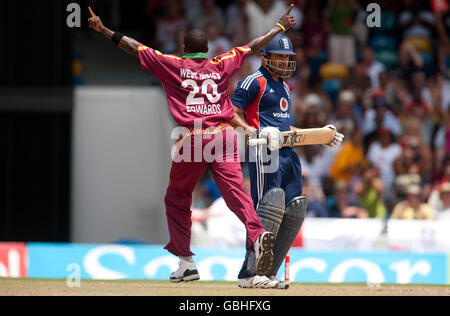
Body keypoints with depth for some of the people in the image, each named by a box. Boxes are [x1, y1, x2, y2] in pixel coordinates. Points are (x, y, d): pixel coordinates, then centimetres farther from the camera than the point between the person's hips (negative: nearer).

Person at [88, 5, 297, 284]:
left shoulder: (173, 65, 8)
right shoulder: (222, 65, 13)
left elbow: (134, 47, 11)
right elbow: (253, 47, 23)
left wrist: (104, 30, 18)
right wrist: (280, 27, 35)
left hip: (192, 139, -2)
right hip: (223, 135, 2)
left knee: (177, 199, 13)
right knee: (236, 190, -9)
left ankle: (186, 261, 12)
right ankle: (257, 235, -36)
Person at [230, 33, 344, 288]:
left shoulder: (285, 87, 25)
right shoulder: (254, 82, -2)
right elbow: (231, 114, -9)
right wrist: (255, 132, -24)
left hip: (288, 153, 9)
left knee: (295, 210, 2)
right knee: (269, 207, -16)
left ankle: (268, 273, 5)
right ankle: (250, 273, -15)